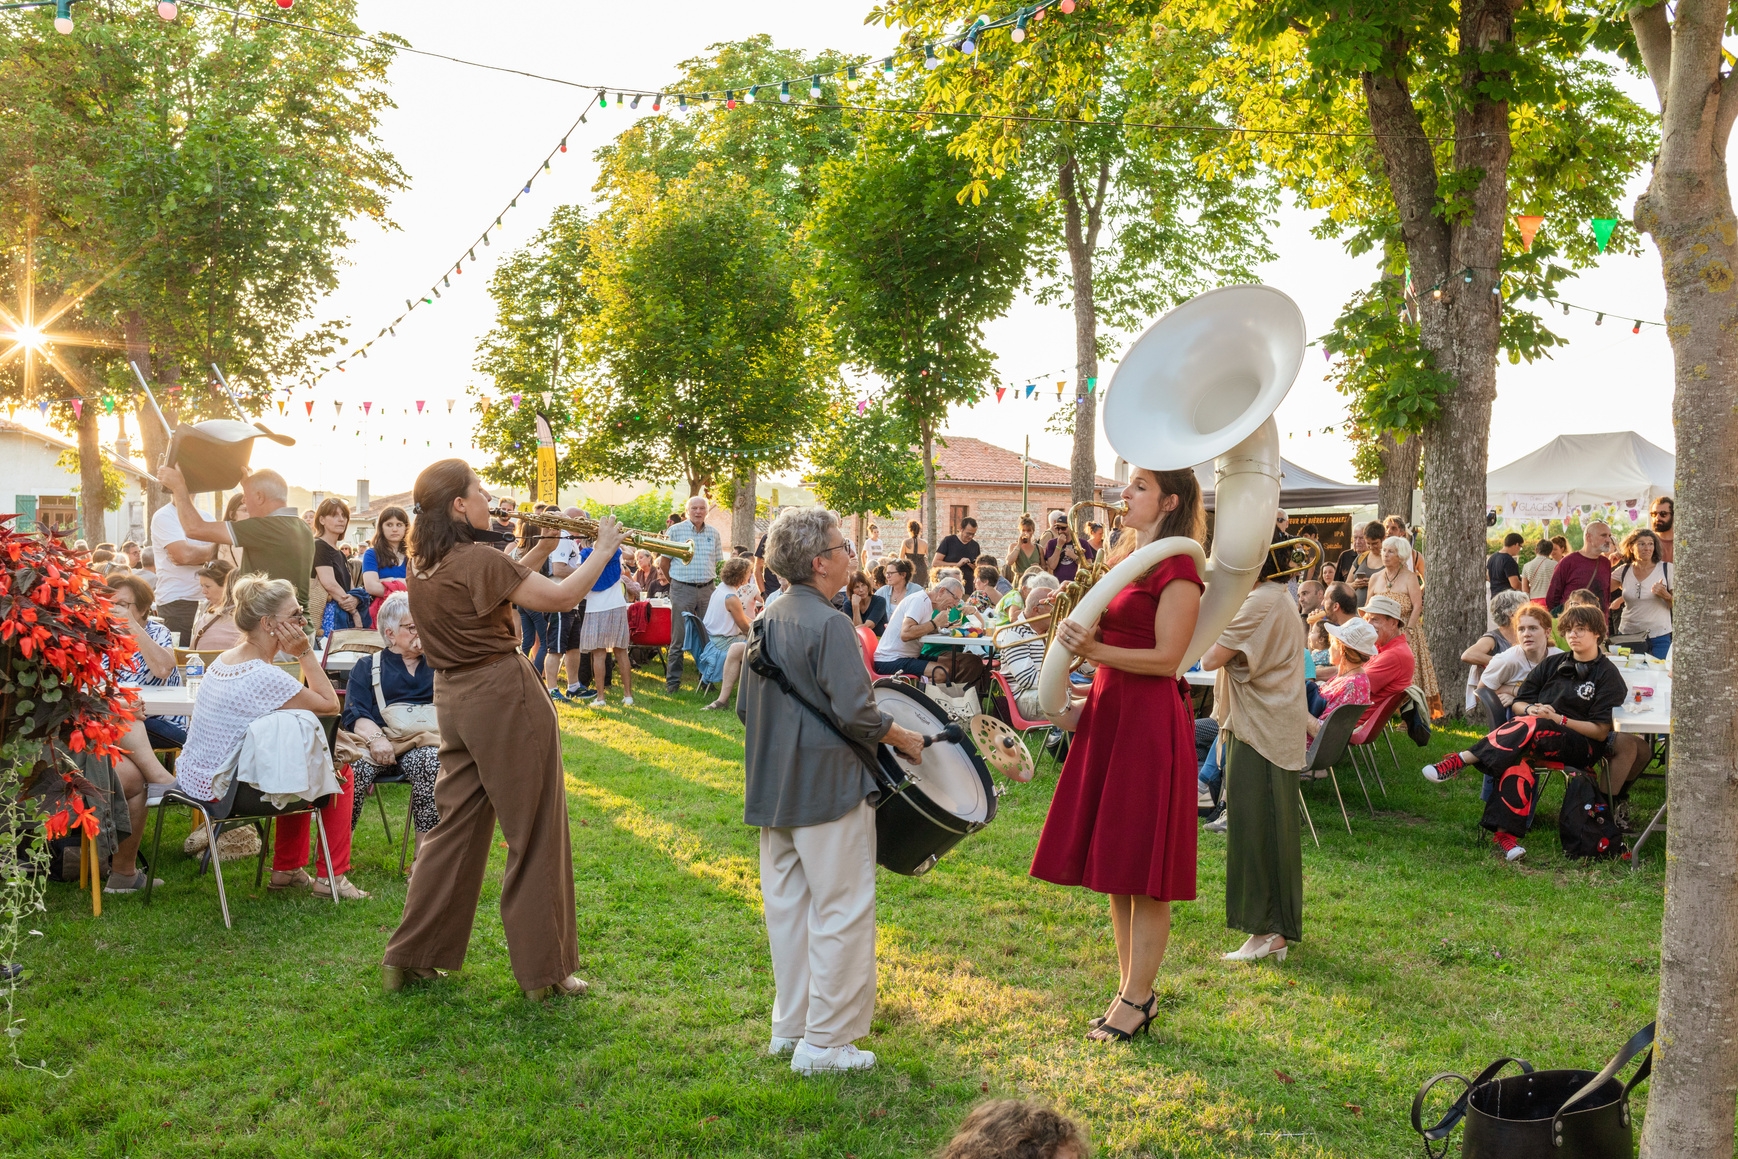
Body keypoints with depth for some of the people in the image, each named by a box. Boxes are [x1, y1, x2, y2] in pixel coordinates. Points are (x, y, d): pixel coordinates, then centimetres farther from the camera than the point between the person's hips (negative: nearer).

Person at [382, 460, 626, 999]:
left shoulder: (424, 562, 8)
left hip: (453, 697, 8)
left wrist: (542, 548, 11)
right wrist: (604, 549, -6)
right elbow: (558, 597, -18)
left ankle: (409, 957, 22)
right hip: (504, 696, -8)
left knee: (456, 825, 17)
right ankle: (544, 970, 13)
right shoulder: (476, 559, -18)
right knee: (535, 835, 3)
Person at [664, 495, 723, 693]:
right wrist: (674, 580, 6)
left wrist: (710, 580, 10)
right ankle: (673, 681, 6)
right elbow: (664, 560, 2)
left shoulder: (713, 533, 8)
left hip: (707, 589, 4)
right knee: (679, 638, 0)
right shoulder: (675, 530, -3)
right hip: (682, 589, -4)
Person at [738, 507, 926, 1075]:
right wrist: (904, 739, -6)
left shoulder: (767, 619, 9)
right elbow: (856, 713, -22)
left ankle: (789, 1026, 27)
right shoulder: (828, 624, -18)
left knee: (787, 904, 16)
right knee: (841, 912, 1)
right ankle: (825, 1042, 7)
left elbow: (745, 708, 15)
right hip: (829, 786, -9)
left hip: (776, 787, 9)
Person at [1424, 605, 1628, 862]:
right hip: (1537, 739, 4)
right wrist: (1530, 709, -6)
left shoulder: (1608, 676, 3)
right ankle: (1505, 832, -42)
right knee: (1517, 758, -35)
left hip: (1580, 747, -4)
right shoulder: (1553, 664, 18)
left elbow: (1600, 732, -4)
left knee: (1531, 727, -38)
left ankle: (1462, 760, -42)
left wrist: (1558, 719, -15)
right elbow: (1517, 704, 17)